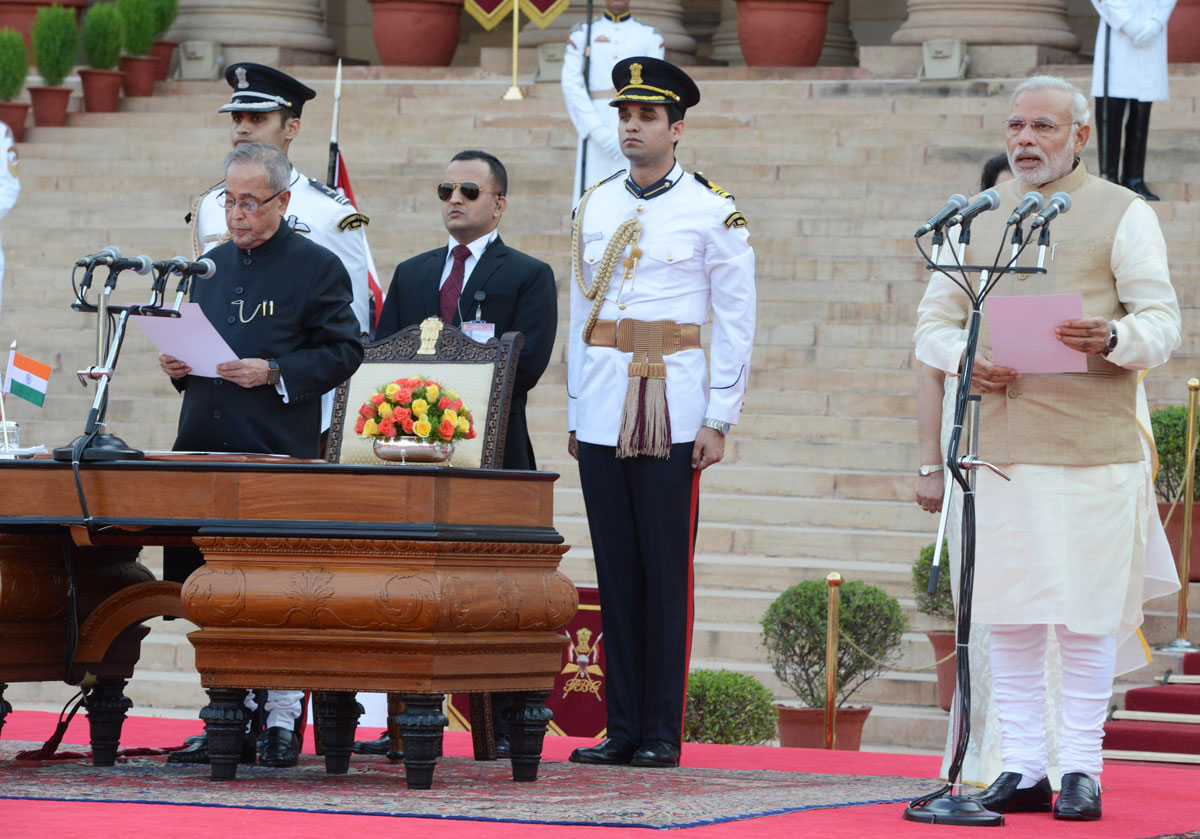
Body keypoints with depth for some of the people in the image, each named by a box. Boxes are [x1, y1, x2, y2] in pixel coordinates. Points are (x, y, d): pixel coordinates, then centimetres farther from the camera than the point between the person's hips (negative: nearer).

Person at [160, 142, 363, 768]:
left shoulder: (317, 266, -1)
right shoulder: (211, 265, 18)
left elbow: (342, 351, -6)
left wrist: (274, 375, -17)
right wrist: (178, 365, 5)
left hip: (278, 456, -6)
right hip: (205, 446, 6)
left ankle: (282, 722, 3)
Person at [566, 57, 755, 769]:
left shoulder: (714, 212, -1)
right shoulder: (595, 207, 13)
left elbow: (736, 324, -2)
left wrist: (719, 419, -7)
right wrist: (576, 412, 14)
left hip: (671, 407, -4)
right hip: (602, 409, 4)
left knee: (666, 571, -5)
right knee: (615, 569, 4)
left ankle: (663, 732, -1)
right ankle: (623, 729, 7)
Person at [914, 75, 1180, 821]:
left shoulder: (1123, 215, 3)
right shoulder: (980, 219, 16)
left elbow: (1163, 323, -2)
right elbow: (935, 319, 16)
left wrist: (1112, 339, -23)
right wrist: (964, 358, -6)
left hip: (1093, 445, -4)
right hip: (1001, 443, 4)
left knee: (1087, 610, -2)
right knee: (1007, 612, 4)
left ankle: (1081, 769, 5)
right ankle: (1022, 767, 11)